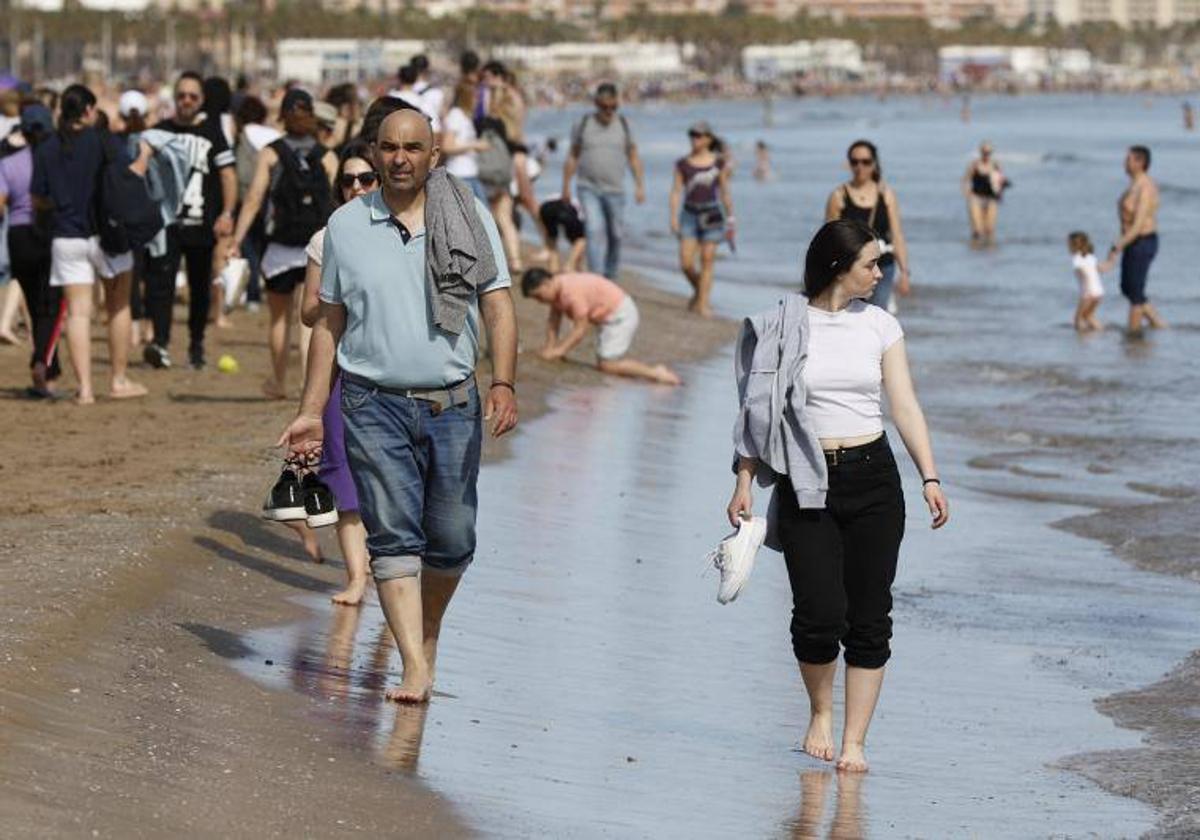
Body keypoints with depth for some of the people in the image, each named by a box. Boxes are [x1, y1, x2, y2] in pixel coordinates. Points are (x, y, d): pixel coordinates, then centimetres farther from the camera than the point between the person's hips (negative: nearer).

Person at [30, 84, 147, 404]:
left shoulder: (45, 149, 1)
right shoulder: (105, 142, -7)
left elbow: (38, 200, 6)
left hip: (66, 238, 2)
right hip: (106, 234, -2)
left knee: (77, 312, 1)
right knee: (118, 306, 14)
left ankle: (84, 387, -8)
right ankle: (118, 380, 17)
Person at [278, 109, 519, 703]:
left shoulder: (469, 219, 3)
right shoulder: (346, 225, 6)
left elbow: (497, 305, 1)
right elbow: (329, 322, 12)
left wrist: (503, 383, -14)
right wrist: (311, 412, 9)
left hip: (453, 405, 1)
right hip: (374, 404, 0)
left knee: (451, 541, 5)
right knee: (393, 536, -10)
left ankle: (428, 633, 31)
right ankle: (414, 669, -12)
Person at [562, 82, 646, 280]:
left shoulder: (623, 125, 4)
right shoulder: (583, 125, 2)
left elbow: (633, 158, 7)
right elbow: (572, 157, 7)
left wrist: (640, 186, 0)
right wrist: (566, 187, 6)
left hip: (615, 190, 2)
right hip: (588, 189, -2)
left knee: (615, 235, 7)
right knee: (595, 231, -16)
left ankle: (610, 276, 24)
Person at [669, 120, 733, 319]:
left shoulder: (718, 163, 3)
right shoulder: (683, 164, 5)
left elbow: (725, 192, 9)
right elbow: (676, 192, 5)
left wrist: (730, 218, 8)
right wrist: (673, 217, -4)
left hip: (712, 214, -1)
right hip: (689, 213, 1)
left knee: (707, 260, -5)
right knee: (686, 263, -4)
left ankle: (703, 305, -2)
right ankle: (698, 290, 24)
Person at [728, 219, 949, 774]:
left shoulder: (880, 326, 7)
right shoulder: (784, 325, 0)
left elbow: (904, 406, 6)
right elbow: (759, 408, 3)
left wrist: (930, 477, -4)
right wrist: (744, 483, -2)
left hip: (873, 479, 2)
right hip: (806, 484, -2)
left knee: (869, 618, -2)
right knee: (820, 613, -11)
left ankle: (853, 743, 5)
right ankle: (820, 714, 17)